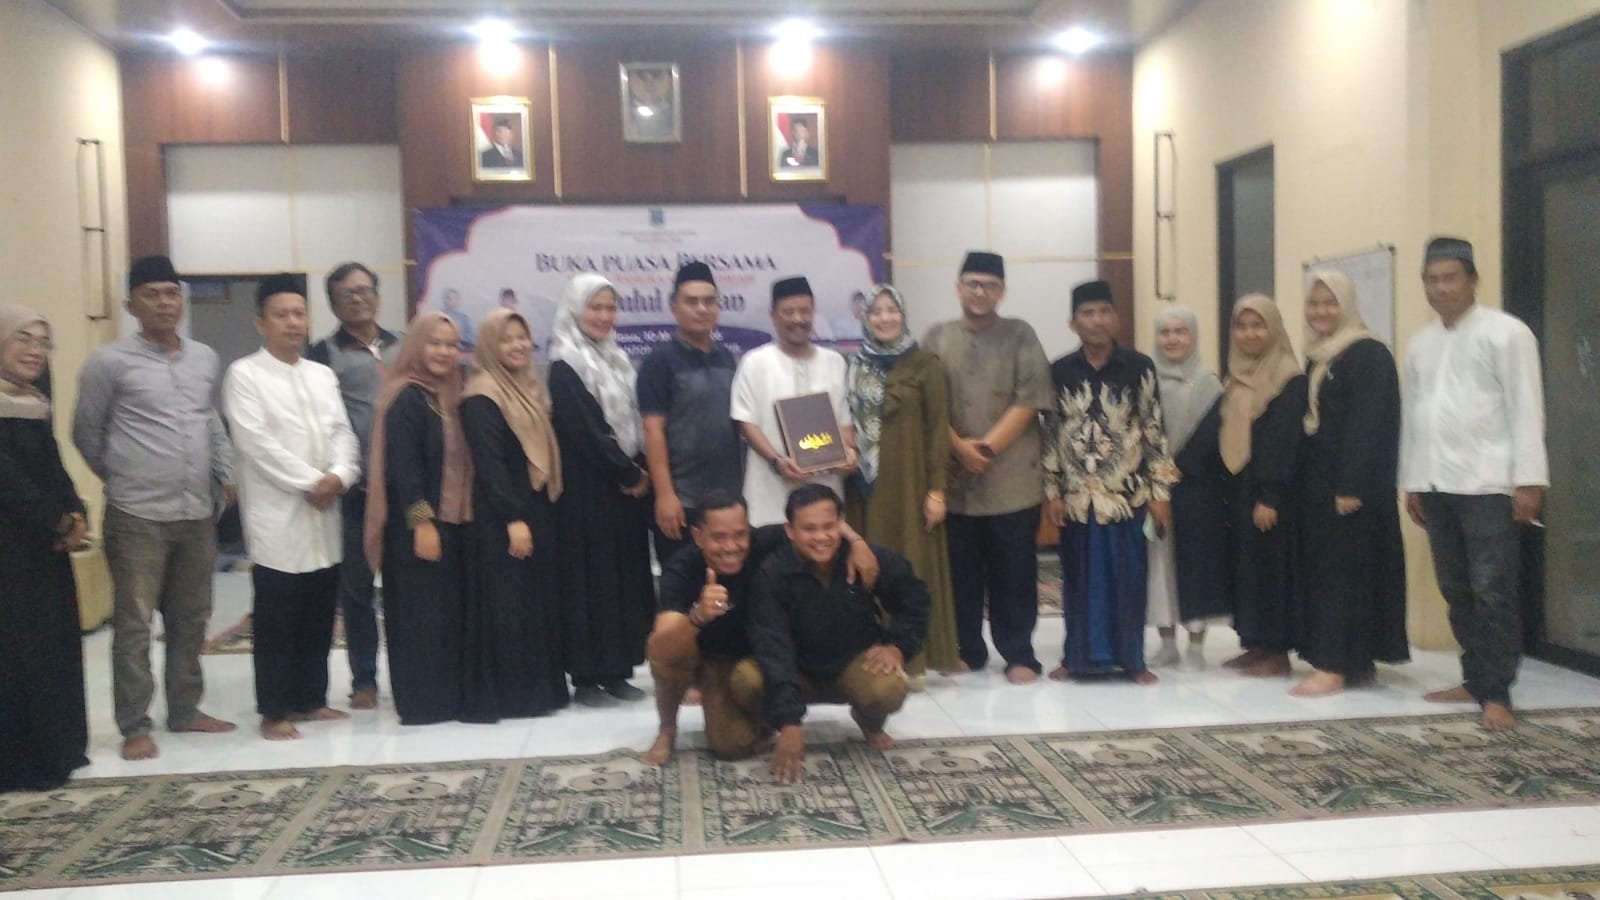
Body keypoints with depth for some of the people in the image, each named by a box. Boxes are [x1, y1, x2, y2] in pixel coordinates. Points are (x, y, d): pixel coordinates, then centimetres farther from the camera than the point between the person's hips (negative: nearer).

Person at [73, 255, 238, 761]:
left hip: (198, 514, 5)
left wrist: (226, 475, 14)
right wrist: (121, 477, 10)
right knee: (134, 624, -1)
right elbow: (86, 432, 4)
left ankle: (185, 711, 25)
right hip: (137, 516, -5)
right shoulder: (111, 363, -6)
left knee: (191, 620, 13)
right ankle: (134, 726, 8)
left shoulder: (205, 359, 9)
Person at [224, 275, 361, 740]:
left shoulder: (323, 375, 15)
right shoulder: (244, 375, -3)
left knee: (319, 614, 10)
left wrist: (339, 475, -12)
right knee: (276, 618, -1)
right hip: (277, 515, -5)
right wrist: (309, 483, -14)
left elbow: (342, 431, 7)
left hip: (324, 514, 6)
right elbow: (256, 443, -12)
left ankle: (310, 698, 21)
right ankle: (274, 710, 8)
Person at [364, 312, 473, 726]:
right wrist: (421, 522, -22)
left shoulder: (450, 395, 13)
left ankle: (449, 696, 21)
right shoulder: (405, 398, -11)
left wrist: (455, 518, 13)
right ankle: (421, 702, 5)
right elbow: (401, 466, -18)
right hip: (417, 525, -8)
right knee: (421, 612, -2)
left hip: (451, 520, 8)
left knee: (450, 611, 12)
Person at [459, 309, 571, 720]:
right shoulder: (482, 397, -12)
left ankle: (537, 689, 18)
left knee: (539, 603, 10)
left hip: (538, 510, 8)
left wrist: (539, 512, 12)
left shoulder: (530, 388, 14)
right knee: (505, 606, -5)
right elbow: (490, 463, -18)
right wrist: (513, 519, -22)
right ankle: (497, 695, 1)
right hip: (501, 518, -8)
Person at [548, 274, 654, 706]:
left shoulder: (617, 361, 15)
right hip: (586, 490, -7)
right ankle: (585, 676, 3)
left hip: (626, 488, 8)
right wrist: (630, 475, -10)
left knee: (626, 576, 8)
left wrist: (640, 473, -1)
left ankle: (616, 670, 15)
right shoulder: (565, 368, -9)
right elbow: (585, 433, -15)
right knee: (589, 578, -3)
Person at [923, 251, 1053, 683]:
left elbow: (1029, 401, -6)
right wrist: (959, 447, -11)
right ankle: (967, 650, 21)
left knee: (1014, 571, 2)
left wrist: (989, 446, -12)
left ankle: (1019, 655, 12)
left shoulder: (1020, 335, 3)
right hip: (954, 477, 2)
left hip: (1013, 478, -2)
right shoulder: (938, 338, 9)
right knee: (961, 570, 8)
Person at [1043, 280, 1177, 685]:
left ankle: (1131, 658, 16)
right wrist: (1052, 491, 1)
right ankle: (1079, 656, 19)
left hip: (1127, 491, -1)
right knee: (1080, 577, 8)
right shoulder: (1059, 372, 2)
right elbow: (1051, 435, 5)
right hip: (1077, 494, 1)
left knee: (1128, 576, 4)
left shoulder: (1140, 367, -3)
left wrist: (1160, 491, -4)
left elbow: (1154, 432, -1)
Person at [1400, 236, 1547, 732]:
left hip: (1488, 483, -6)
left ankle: (1498, 693, 0)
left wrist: (1529, 479, -13)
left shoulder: (1506, 333, -3)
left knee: (1493, 592, -5)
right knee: (1456, 591, 10)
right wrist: (1411, 482, 13)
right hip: (1436, 485, 6)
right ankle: (1475, 680, 20)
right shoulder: (1421, 343, 15)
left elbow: (1525, 409, -7)